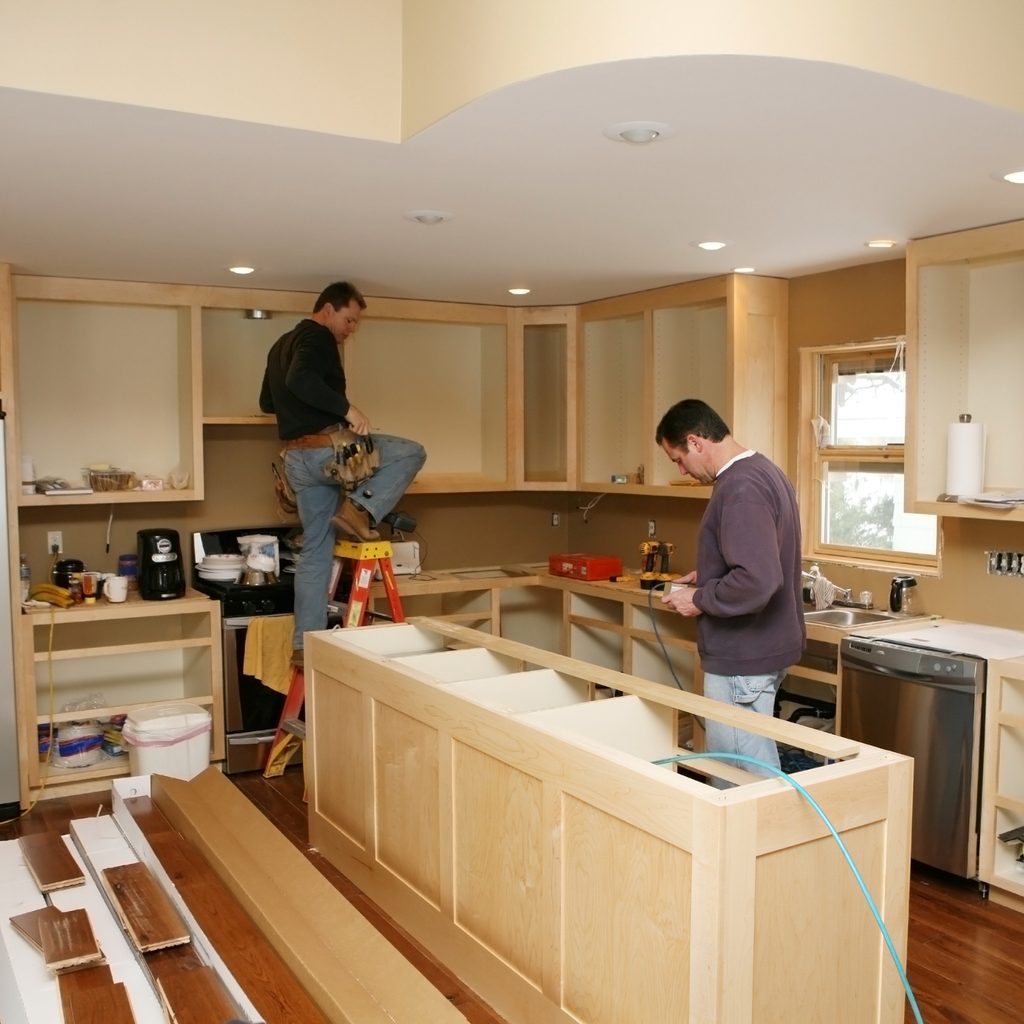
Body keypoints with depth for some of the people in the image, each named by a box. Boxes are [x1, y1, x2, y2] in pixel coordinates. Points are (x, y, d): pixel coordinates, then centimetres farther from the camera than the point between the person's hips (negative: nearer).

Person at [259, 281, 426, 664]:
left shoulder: (281, 344, 22)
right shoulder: (318, 337, -7)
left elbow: (267, 402, 29)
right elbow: (300, 380, -27)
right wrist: (346, 408, -25)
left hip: (297, 458, 9)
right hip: (326, 449, -9)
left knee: (315, 550, 11)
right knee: (412, 453, 0)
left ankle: (305, 644, 11)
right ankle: (359, 509, -10)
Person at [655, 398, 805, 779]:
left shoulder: (740, 488, -22)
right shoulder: (765, 470, 11)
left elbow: (757, 582, -31)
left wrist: (700, 599, -16)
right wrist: (708, 577, 15)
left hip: (743, 660, -10)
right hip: (766, 646, 10)